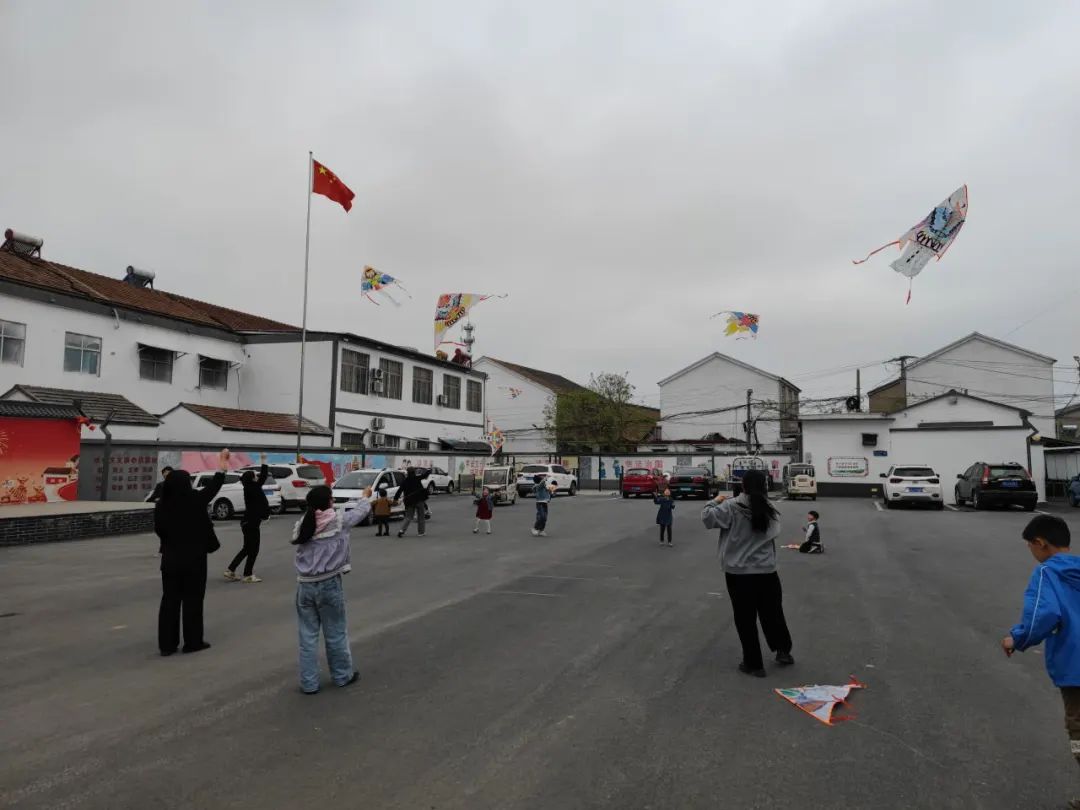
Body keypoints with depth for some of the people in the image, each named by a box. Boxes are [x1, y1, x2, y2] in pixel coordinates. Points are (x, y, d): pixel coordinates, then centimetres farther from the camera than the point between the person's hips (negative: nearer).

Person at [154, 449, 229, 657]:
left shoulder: (161, 505, -6)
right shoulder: (194, 500, -14)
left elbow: (159, 530, 4)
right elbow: (213, 488, 2)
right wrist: (222, 467, 15)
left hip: (170, 559, 3)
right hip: (193, 559, -3)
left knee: (170, 600, 11)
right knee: (192, 600, 6)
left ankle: (167, 643, 15)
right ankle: (193, 642, 13)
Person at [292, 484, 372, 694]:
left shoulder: (301, 525, 1)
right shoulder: (339, 520, -8)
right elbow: (360, 511, 8)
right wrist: (366, 496, 30)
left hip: (304, 585, 3)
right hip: (329, 584, -3)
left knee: (308, 636, 12)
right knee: (336, 634, 13)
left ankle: (308, 683, 20)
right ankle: (343, 675, 30)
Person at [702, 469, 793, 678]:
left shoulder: (732, 507, -14)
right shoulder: (769, 510, 1)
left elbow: (708, 518, -15)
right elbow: (772, 533, 12)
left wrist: (715, 501, 4)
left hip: (738, 573, -4)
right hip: (766, 572, 4)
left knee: (746, 619, 8)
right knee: (772, 613, 23)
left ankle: (754, 664, 18)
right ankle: (784, 652, 37)